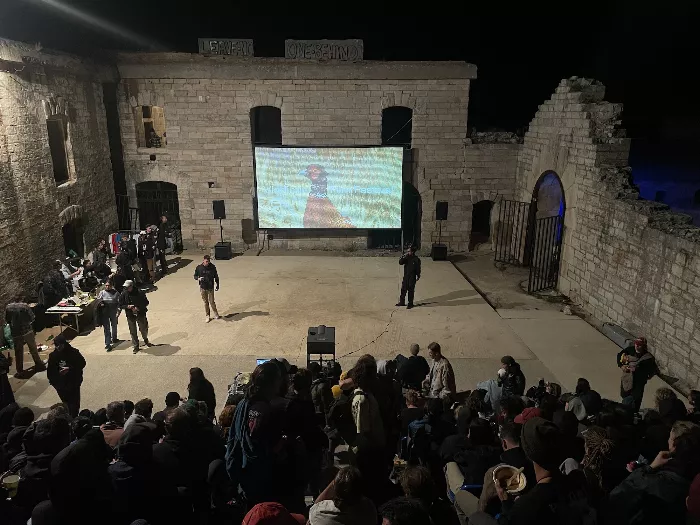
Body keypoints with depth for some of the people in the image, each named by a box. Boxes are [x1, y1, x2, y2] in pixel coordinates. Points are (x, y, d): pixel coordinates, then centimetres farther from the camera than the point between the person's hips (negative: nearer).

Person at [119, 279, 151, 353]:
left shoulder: (139, 293, -9)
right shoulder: (123, 294, -3)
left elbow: (146, 302, -4)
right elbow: (120, 305, 4)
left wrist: (138, 308, -17)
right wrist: (127, 306, -16)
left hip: (140, 314, -1)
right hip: (130, 316, 2)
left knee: (144, 329, 7)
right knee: (133, 332, 5)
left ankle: (146, 340, 37)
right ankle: (136, 346, 16)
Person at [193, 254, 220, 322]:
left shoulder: (212, 267, -10)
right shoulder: (199, 268, -9)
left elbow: (216, 276, 1)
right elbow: (195, 276, 3)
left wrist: (217, 285, 5)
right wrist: (198, 278, -20)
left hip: (210, 288, -1)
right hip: (203, 288, 1)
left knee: (212, 302, 4)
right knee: (205, 302, 12)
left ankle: (216, 314, 28)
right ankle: (207, 316, 27)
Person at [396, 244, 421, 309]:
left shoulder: (416, 259, -7)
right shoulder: (406, 257, 3)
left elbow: (418, 268, -3)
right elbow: (400, 262, -8)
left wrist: (418, 276, -3)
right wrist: (404, 256, -18)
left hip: (412, 277, -4)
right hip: (406, 276, 4)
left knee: (411, 290, 2)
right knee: (403, 289, 10)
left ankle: (410, 304, 11)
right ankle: (402, 302, 23)